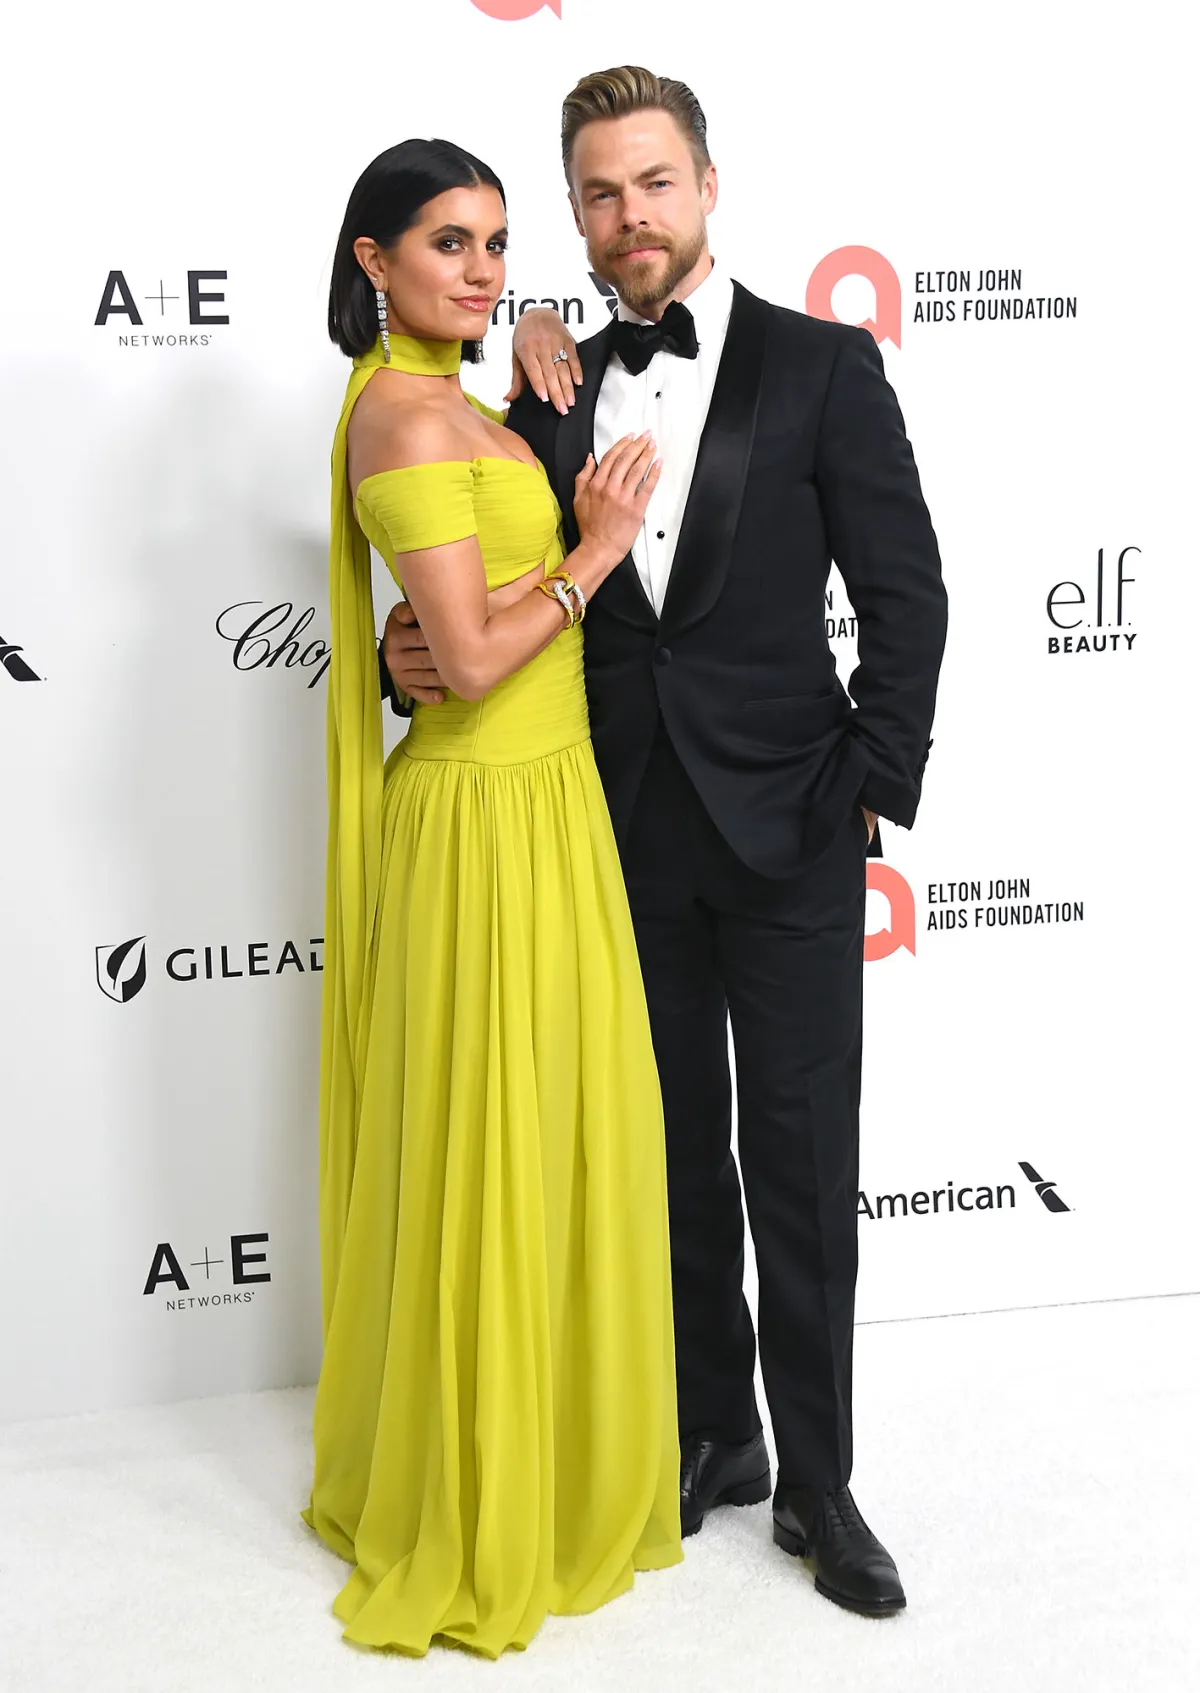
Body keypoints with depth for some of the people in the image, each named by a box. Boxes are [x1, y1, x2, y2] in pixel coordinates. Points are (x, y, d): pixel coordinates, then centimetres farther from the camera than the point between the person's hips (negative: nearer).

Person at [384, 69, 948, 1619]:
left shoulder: (822, 367, -3)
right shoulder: (556, 392, 7)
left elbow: (907, 598, -3)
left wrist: (872, 792, -8)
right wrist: (413, 646, -11)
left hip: (788, 835, -3)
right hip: (630, 839, 3)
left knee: (803, 1168, 4)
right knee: (676, 1155, 14)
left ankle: (816, 1480, 19)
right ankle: (714, 1433, 30)